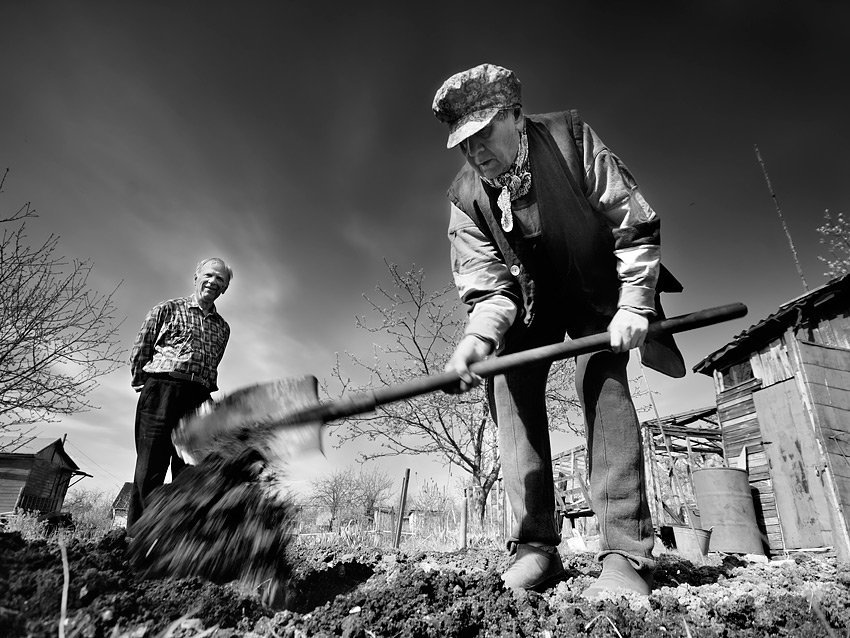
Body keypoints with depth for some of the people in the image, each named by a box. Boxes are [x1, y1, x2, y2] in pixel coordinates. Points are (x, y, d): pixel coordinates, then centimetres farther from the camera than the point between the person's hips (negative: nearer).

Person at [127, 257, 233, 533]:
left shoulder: (222, 328, 20)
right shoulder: (168, 309, 9)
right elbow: (140, 350, 7)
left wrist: (204, 391, 11)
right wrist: (142, 383, 5)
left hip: (199, 401, 4)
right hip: (161, 389, -3)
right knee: (150, 469, -5)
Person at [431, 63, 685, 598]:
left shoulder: (571, 137, -19)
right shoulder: (466, 198, -14)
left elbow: (635, 223, -15)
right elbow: (490, 289, -17)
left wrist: (633, 304, -23)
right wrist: (479, 337, -38)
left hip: (598, 290, -2)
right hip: (529, 300, 3)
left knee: (601, 377, -24)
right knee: (509, 381, -17)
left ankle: (627, 552, -18)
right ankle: (535, 546, -10)